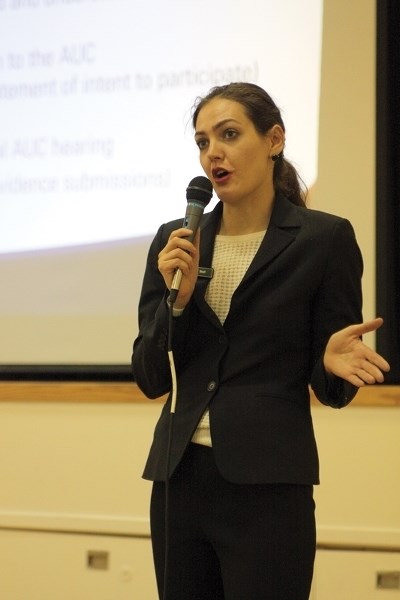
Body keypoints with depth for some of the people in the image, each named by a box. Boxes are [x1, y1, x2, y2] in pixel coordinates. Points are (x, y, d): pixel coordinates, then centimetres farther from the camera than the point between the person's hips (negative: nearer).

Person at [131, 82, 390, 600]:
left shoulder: (324, 238, -3)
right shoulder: (175, 241, 8)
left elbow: (329, 388, 0)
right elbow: (151, 379, 5)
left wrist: (333, 361, -22)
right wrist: (177, 297, -10)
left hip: (268, 487, -4)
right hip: (180, 480, 4)